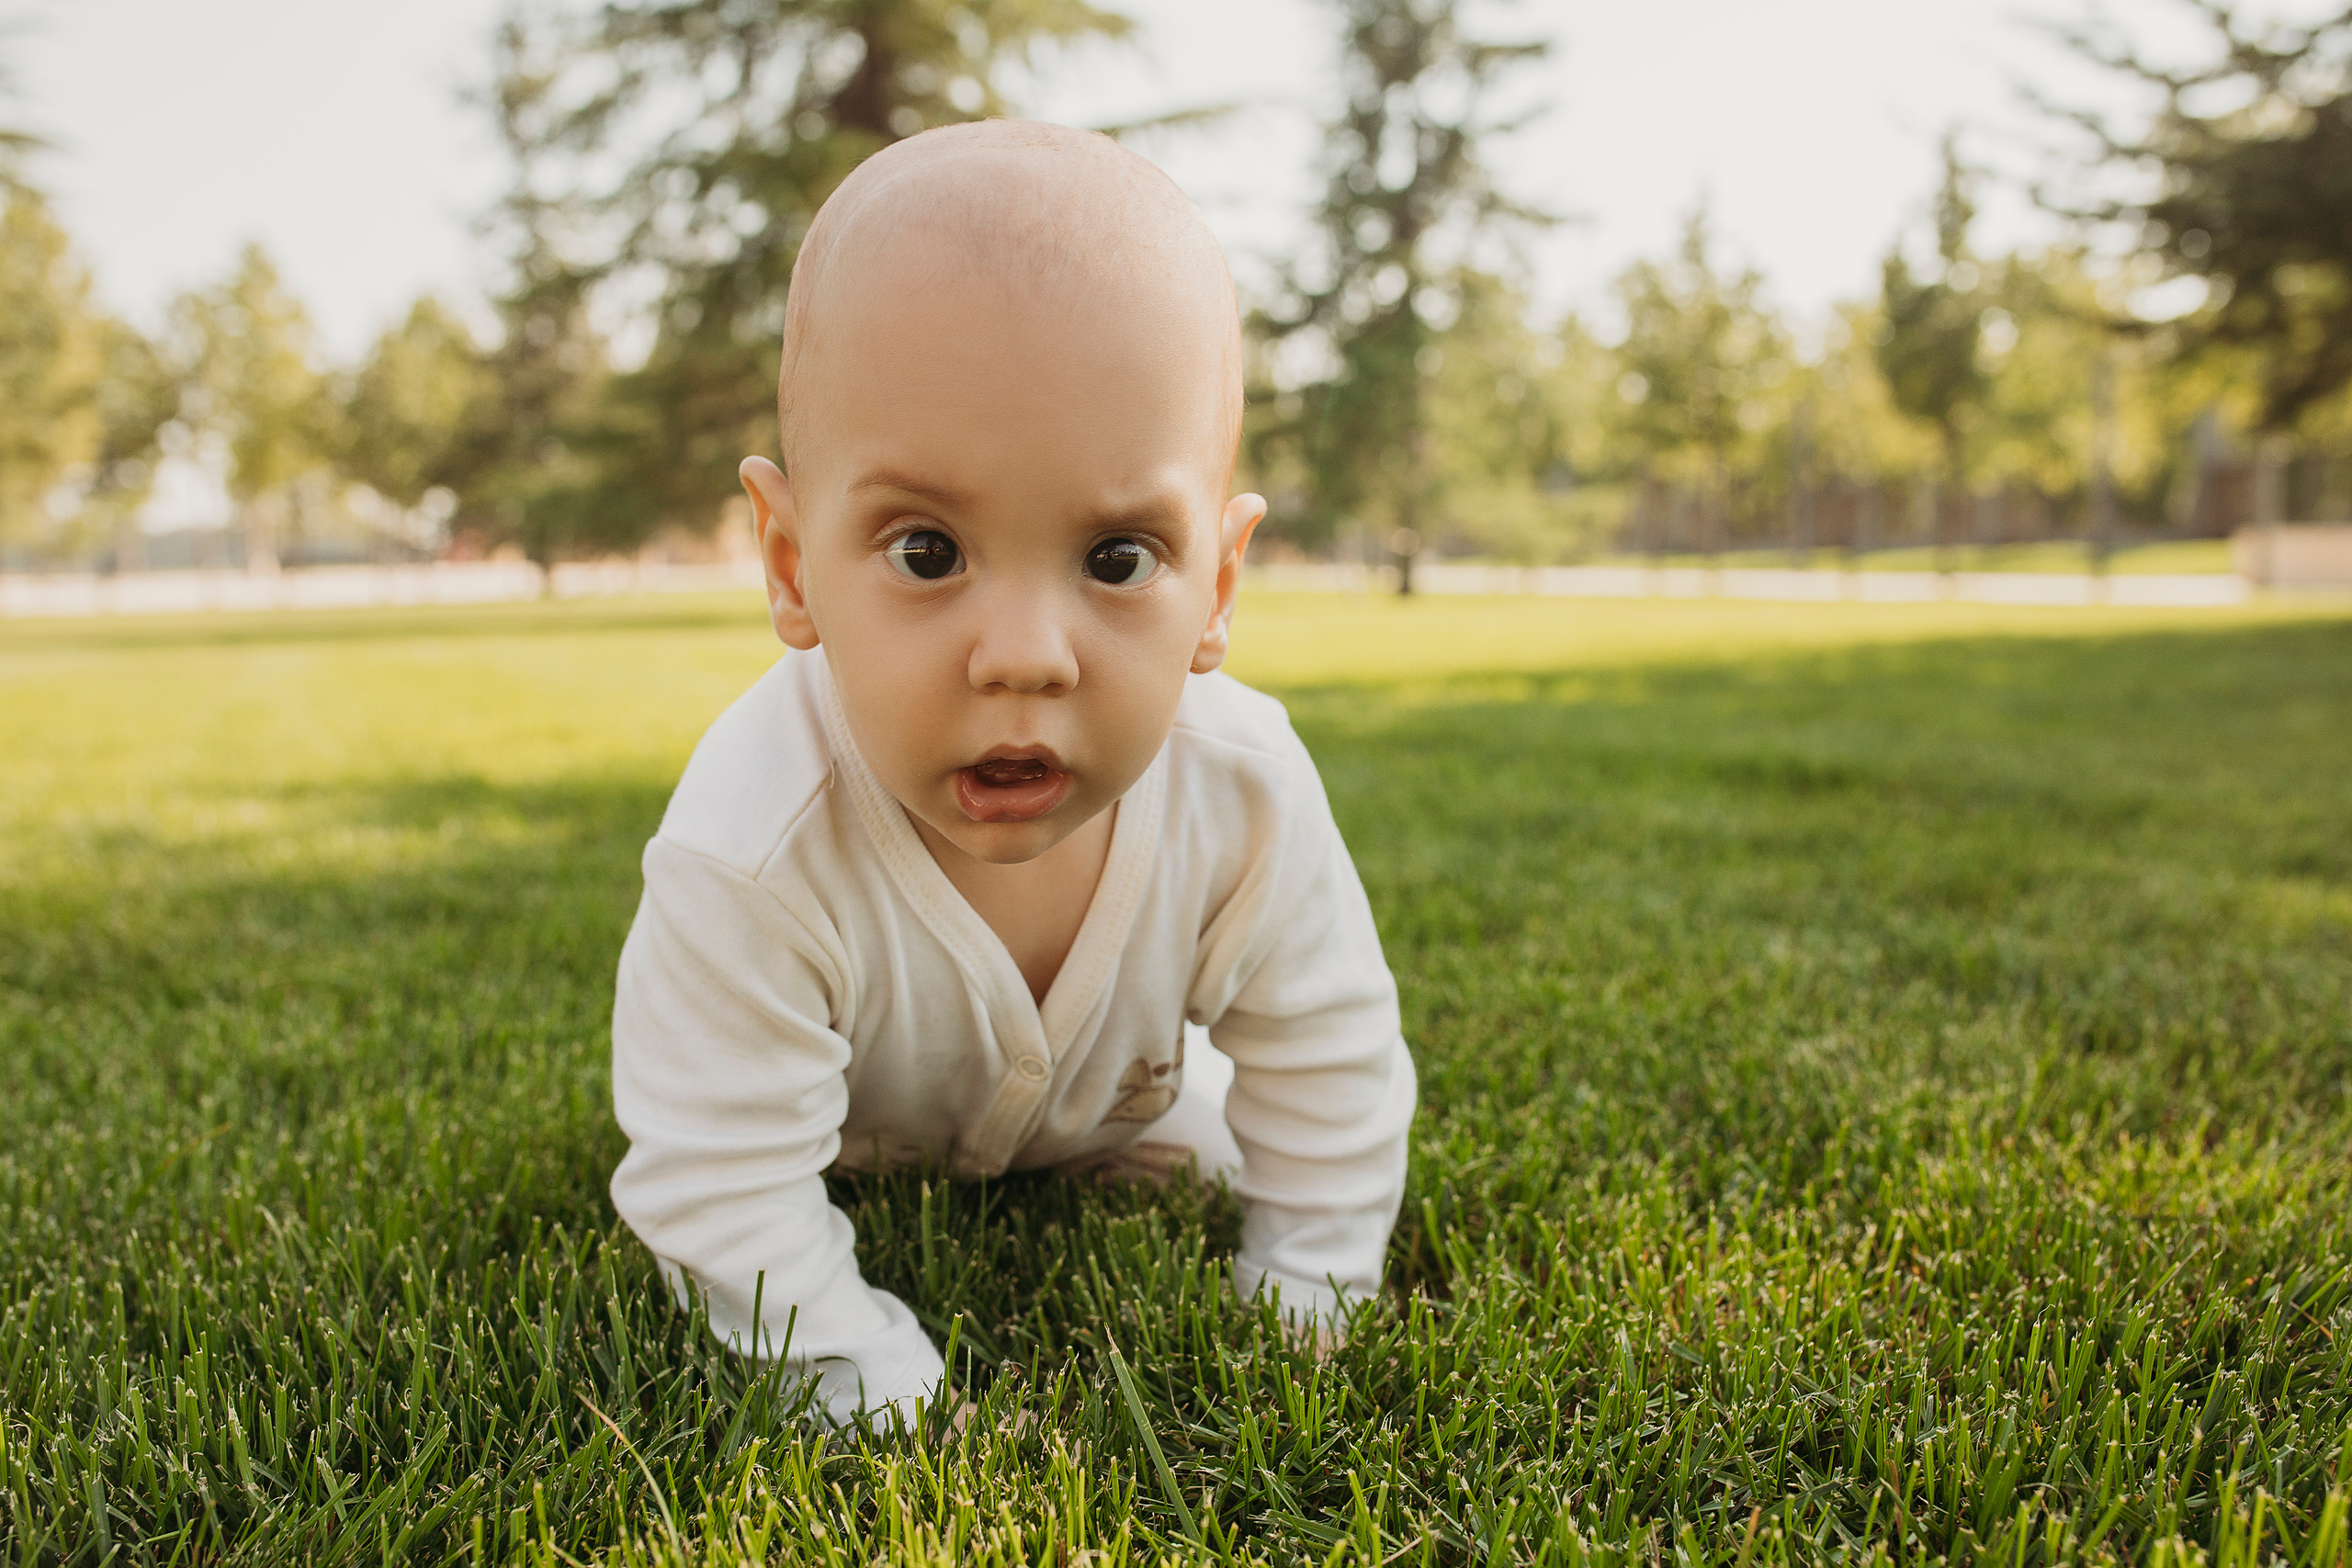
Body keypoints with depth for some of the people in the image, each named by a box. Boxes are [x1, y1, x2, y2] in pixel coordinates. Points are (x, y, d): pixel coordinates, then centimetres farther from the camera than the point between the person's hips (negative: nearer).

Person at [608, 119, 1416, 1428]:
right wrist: (893, 1401, -34)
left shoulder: (1248, 794, -36)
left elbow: (1328, 1064, -19)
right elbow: (723, 1201, -36)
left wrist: (1300, 1305, -16)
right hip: (842, 1138, -1)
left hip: (1106, 1108, 2)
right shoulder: (754, 862, -47)